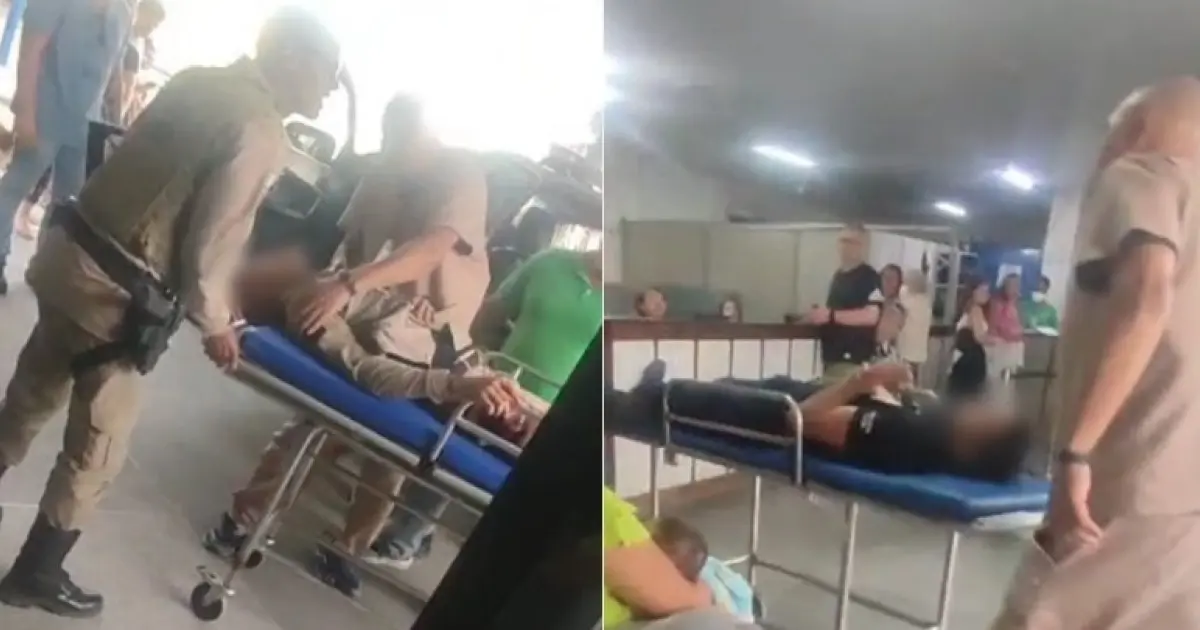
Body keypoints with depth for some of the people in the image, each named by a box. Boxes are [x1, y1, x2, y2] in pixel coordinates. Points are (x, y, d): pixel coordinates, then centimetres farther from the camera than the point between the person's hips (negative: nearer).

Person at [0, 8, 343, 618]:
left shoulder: (197, 81, 6)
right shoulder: (263, 132, -18)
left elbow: (145, 171, 12)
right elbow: (209, 246, -18)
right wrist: (216, 324, -2)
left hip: (67, 248, 8)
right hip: (117, 291, -8)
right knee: (97, 446, 13)